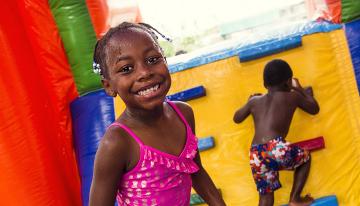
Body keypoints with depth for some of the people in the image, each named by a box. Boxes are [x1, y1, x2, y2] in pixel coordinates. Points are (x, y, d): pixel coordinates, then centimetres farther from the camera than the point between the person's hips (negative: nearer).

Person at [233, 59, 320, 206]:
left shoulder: (255, 101, 21)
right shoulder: (293, 96, 13)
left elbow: (237, 118, 36)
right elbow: (314, 109, 30)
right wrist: (300, 89, 44)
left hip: (256, 157, 3)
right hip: (277, 149, -3)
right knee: (305, 157, 27)